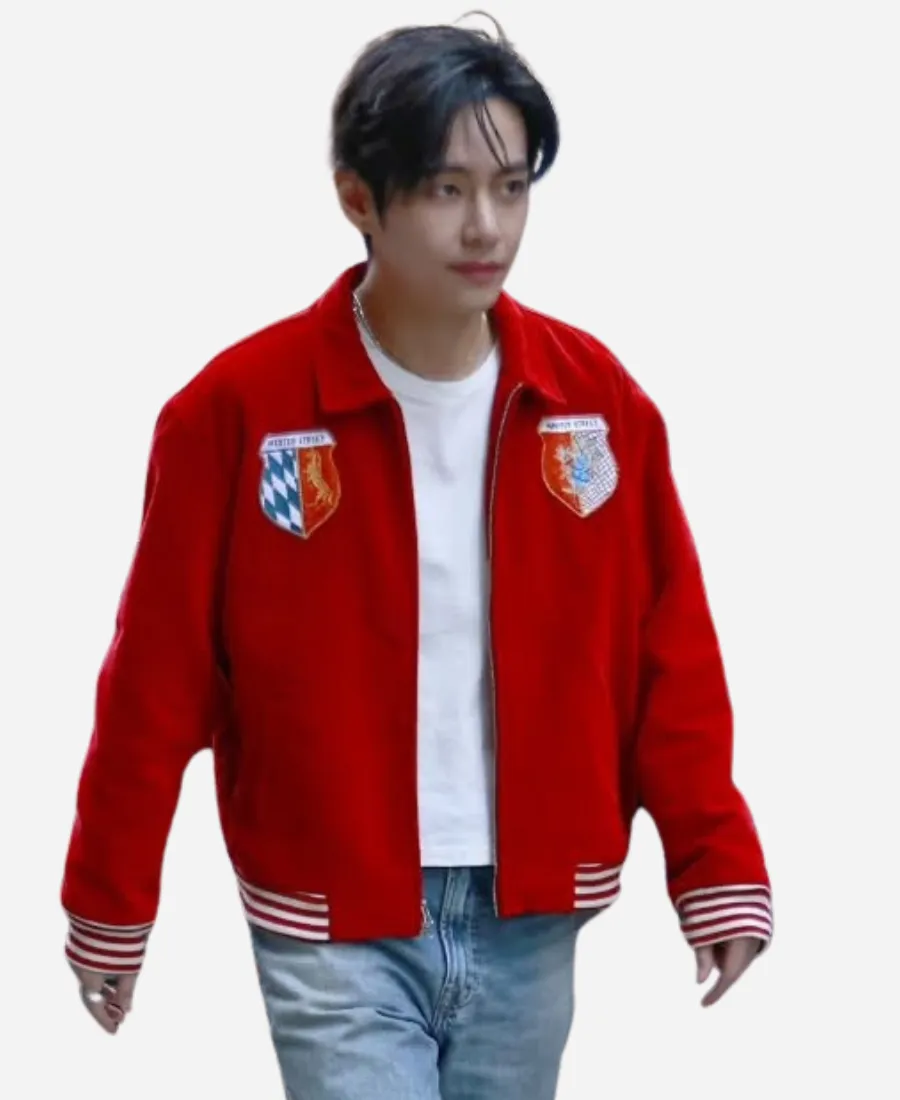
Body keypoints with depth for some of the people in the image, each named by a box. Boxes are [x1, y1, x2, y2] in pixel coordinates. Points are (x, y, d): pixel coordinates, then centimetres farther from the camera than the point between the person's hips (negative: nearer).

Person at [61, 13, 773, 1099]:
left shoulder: (598, 398, -2)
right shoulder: (238, 408, -11)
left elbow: (669, 658, 4)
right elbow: (158, 678, -5)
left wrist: (716, 866, 0)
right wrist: (110, 904, 1)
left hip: (530, 923, 3)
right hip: (336, 933, -3)